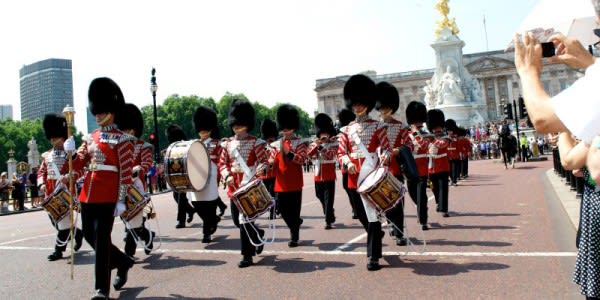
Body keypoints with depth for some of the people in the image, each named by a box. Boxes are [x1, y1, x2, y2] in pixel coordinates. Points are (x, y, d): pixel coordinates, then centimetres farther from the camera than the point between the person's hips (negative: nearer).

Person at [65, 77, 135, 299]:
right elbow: (79, 164, 13)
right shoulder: (91, 137, 14)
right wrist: (70, 152, -8)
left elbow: (126, 172, -9)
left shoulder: (122, 139, -6)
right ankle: (123, 262, 34)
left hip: (107, 194, -7)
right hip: (88, 192, 7)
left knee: (101, 237, -4)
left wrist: (121, 200, -12)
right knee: (89, 235, 14)